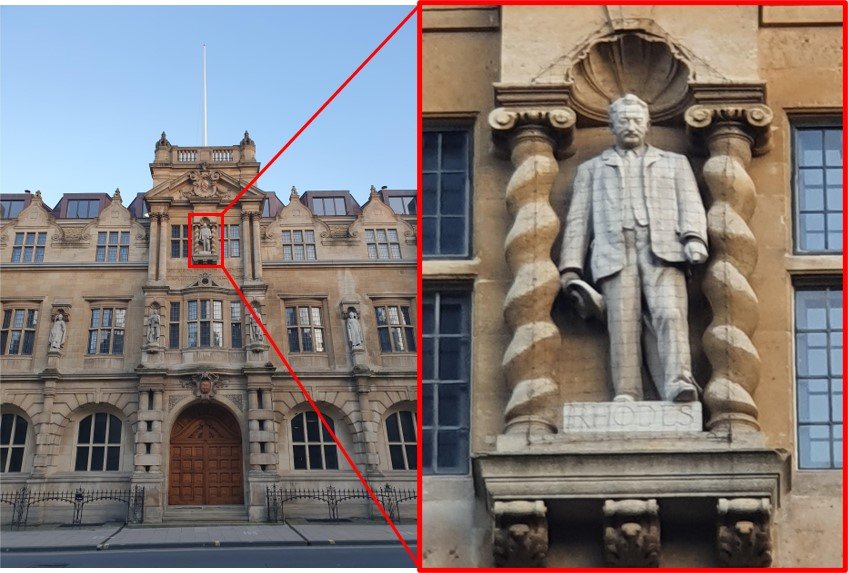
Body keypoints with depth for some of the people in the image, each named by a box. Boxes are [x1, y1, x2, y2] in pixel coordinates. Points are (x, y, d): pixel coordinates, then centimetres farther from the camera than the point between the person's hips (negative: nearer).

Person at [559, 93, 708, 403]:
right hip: (616, 253, 1)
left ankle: (679, 383, -38)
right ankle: (626, 395, -24)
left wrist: (694, 238, -7)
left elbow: (690, 206, 15)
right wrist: (571, 266, 7)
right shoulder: (592, 169, 30)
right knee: (623, 324, -16)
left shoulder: (674, 163, 29)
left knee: (669, 315, -23)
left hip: (662, 250, -1)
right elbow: (578, 219, 21)